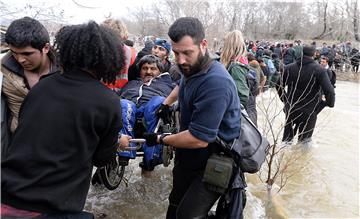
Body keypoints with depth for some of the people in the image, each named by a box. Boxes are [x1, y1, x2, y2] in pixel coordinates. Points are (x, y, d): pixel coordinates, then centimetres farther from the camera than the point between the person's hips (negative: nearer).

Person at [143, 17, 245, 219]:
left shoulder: (216, 83, -31)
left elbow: (199, 138, -32)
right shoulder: (192, 69, 0)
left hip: (213, 165, -9)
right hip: (189, 157, 9)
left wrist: (160, 139, -17)